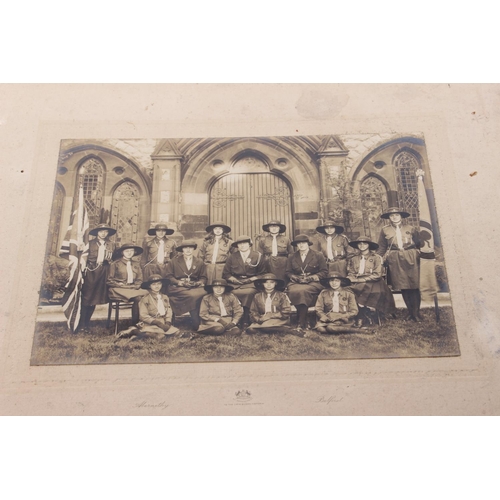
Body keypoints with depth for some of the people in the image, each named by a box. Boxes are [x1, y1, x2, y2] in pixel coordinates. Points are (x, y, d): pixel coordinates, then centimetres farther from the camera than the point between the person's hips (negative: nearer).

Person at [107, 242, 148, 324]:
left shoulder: (136, 264, 19)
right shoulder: (115, 264, 7)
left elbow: (139, 280, 16)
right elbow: (109, 280, 3)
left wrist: (134, 286, -5)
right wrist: (120, 284, -10)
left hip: (133, 289, 4)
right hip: (119, 290, -4)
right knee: (138, 298, -32)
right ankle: (135, 322, -23)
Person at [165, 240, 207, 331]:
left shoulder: (199, 262, 16)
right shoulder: (174, 261, 11)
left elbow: (203, 278, 14)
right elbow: (169, 276, 5)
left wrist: (199, 282, -9)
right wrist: (179, 282, -12)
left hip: (195, 287, 3)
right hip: (178, 288, -2)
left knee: (202, 293, -32)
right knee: (193, 295, -34)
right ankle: (196, 324, -27)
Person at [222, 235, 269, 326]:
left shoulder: (258, 256, 8)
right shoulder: (232, 257, 15)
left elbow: (263, 274, 5)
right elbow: (226, 274, 15)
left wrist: (251, 279, -8)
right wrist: (234, 279, -4)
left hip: (251, 283, -2)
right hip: (235, 283, 2)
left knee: (249, 292, -35)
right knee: (232, 293, -31)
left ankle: (245, 320, -27)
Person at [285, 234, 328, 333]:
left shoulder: (318, 255, 10)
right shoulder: (291, 257, 18)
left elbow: (324, 272, 5)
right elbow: (288, 273, 15)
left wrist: (311, 277, -9)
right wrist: (296, 278, -6)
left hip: (313, 283, -2)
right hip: (296, 283, 3)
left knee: (302, 291, -37)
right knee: (295, 291, -35)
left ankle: (301, 324, -30)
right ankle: (304, 323, -27)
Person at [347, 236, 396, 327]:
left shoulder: (376, 257, 7)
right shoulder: (353, 259, 17)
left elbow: (377, 275, -4)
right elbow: (350, 275, 10)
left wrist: (360, 279, -12)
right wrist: (354, 279, -15)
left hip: (372, 284, -2)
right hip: (357, 285, 2)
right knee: (349, 289, -28)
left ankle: (362, 316, -24)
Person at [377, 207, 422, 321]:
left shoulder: (410, 228, 10)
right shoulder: (385, 230, 10)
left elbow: (419, 243, 9)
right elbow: (381, 248, 11)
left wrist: (418, 254, -3)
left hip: (411, 259, 0)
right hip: (395, 261, 0)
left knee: (414, 286, -3)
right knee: (403, 287, 2)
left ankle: (416, 313, 3)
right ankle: (410, 312, 11)